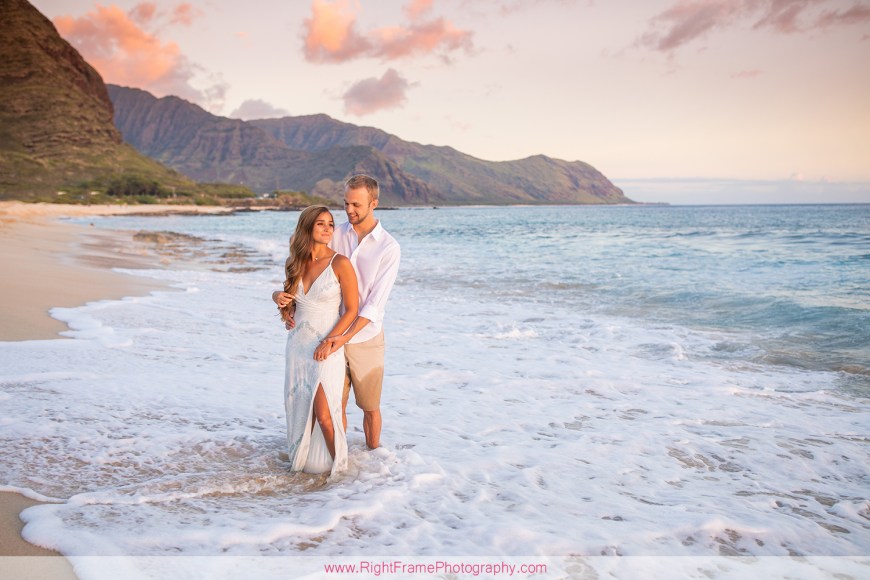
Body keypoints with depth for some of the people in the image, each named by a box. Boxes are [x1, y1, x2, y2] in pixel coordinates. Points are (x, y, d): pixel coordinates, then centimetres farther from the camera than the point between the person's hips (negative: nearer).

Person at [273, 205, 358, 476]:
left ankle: (339, 468, 11)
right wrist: (279, 297, -2)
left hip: (327, 347, -5)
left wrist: (329, 341, -16)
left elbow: (352, 309, -9)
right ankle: (302, 461, 28)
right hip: (297, 344, 5)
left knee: (324, 415, -9)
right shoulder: (295, 263, 5)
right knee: (300, 410, 10)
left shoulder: (340, 263, -10)